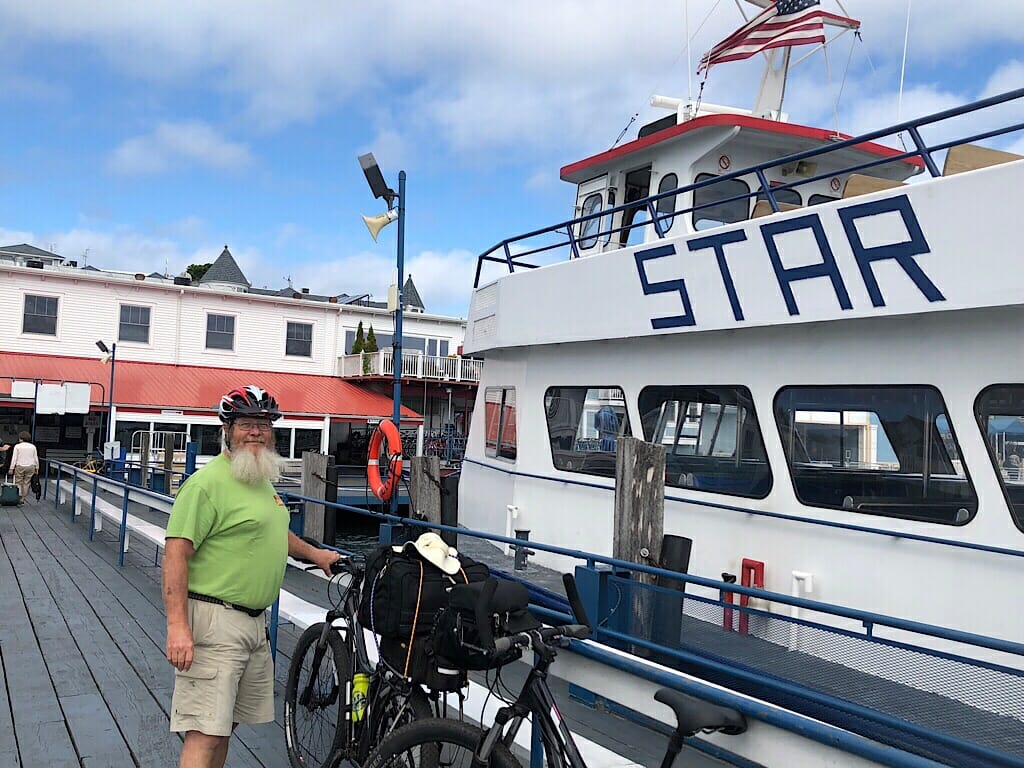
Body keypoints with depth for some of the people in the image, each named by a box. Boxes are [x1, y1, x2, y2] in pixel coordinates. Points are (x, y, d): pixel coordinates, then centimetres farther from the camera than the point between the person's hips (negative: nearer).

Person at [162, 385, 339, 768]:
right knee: (206, 734, -7)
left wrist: (314, 554, 36)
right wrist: (178, 626, -25)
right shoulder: (209, 482, -15)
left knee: (227, 723, 17)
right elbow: (176, 553, -19)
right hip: (215, 622, -9)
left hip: (255, 621, 9)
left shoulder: (262, 480, 15)